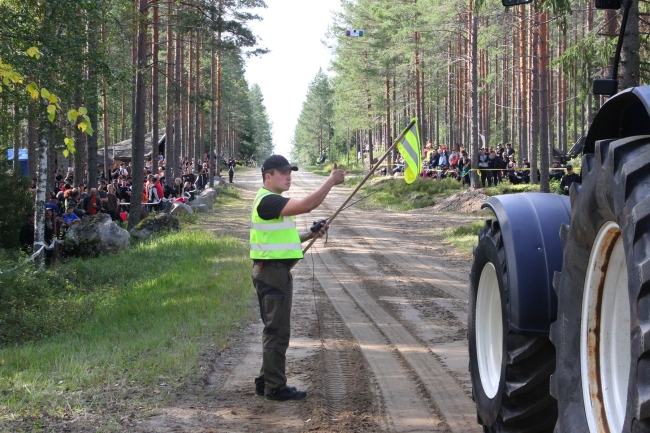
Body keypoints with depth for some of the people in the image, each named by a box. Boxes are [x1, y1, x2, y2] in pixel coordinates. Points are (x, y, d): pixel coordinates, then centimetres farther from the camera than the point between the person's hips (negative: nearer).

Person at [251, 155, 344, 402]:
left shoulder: (274, 201, 18)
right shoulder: (267, 200, -16)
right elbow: (306, 205, -29)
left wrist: (309, 235, 12)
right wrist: (331, 182, -21)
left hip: (277, 271, 11)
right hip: (271, 271, -11)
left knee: (276, 329, 16)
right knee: (277, 330, -5)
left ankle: (266, 382, 23)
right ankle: (275, 388, 0)